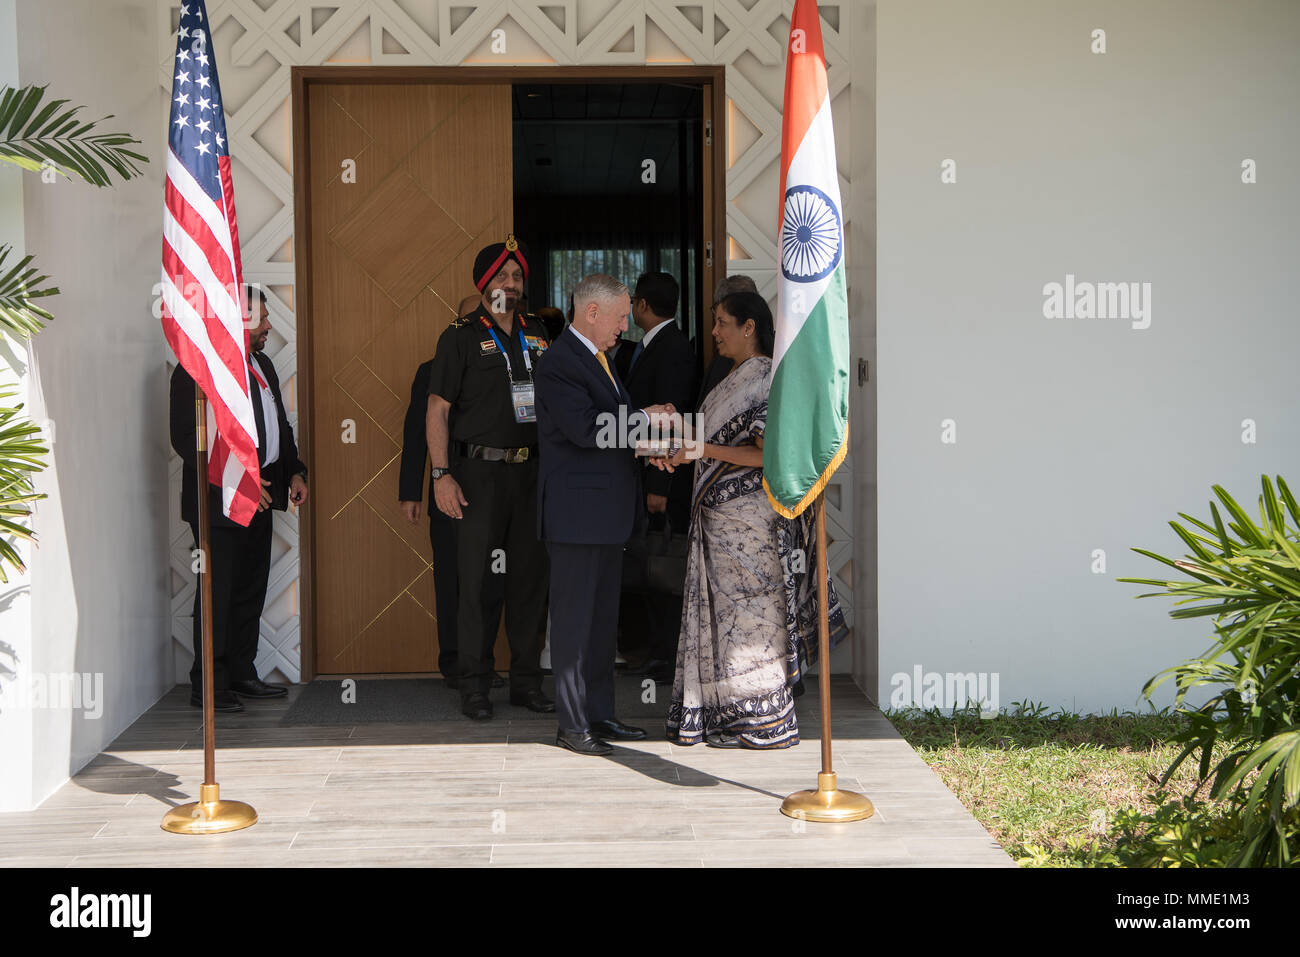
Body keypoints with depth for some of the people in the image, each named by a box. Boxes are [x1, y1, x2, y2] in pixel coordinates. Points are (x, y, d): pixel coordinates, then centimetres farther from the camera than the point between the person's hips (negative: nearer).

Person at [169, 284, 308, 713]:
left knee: (251, 590, 12)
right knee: (217, 593, -6)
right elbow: (186, 438, -16)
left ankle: (241, 674, 21)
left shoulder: (262, 365, 18)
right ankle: (208, 686, 0)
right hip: (218, 501, -9)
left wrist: (294, 471, 12)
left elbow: (281, 426, 26)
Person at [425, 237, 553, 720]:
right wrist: (441, 474, -13)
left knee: (530, 577, 7)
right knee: (474, 579, -2)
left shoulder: (537, 336, 13)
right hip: (479, 471, -4)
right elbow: (437, 410, -4)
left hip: (531, 470, 5)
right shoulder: (460, 337, -1)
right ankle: (474, 685, 6)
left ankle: (527, 680, 16)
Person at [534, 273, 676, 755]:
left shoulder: (597, 358, 18)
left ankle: (599, 714, 21)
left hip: (606, 511, 10)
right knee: (574, 619, -3)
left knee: (602, 617, 14)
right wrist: (646, 418, -13)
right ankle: (572, 724, 2)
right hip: (578, 512, -10)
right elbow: (585, 428, -24)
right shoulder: (558, 364, -14)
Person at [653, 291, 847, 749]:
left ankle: (763, 723, 5)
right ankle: (728, 717, 18)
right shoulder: (735, 379, 15)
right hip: (723, 519, 9)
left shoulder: (765, 379, -14)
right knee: (726, 612, 11)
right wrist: (680, 449, 7)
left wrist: (703, 449, -22)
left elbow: (768, 453, -20)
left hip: (750, 517, -9)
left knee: (751, 612, -3)